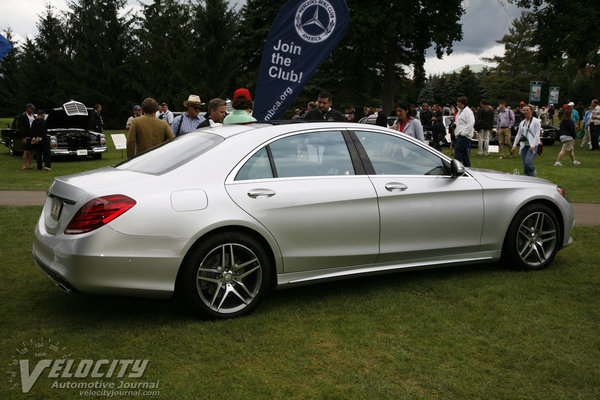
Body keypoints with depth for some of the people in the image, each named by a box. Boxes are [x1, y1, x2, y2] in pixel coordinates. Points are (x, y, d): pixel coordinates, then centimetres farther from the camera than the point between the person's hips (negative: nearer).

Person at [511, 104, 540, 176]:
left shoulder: (536, 121, -2)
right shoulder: (522, 123, 16)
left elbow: (537, 134, -9)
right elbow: (518, 134, 18)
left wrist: (533, 145, -18)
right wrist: (514, 145, 10)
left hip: (532, 145, -6)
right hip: (524, 145, 6)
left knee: (528, 161, -20)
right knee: (524, 164, 3)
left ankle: (534, 173, 7)